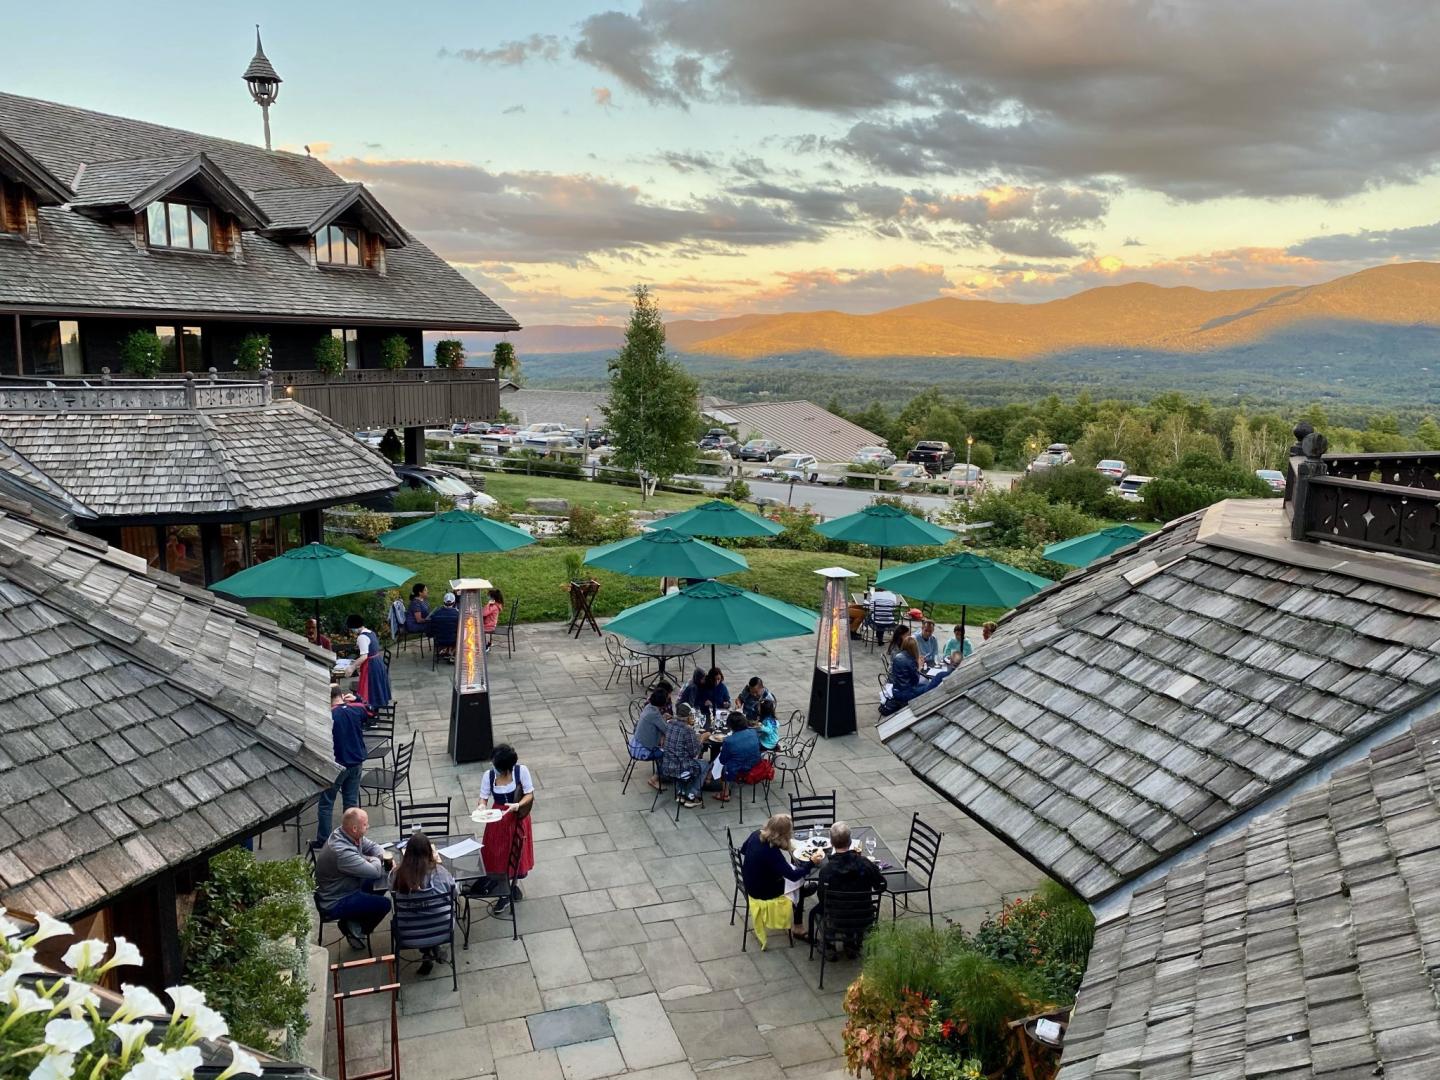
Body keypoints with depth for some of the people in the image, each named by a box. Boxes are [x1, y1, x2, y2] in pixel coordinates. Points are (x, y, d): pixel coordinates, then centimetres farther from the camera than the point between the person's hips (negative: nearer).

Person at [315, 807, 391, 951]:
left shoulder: (345, 834, -8)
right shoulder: (342, 851, -36)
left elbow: (372, 846, 7)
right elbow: (375, 872, -31)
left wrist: (383, 857, -14)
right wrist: (376, 861, -9)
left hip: (340, 888, 9)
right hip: (334, 904, -9)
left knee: (381, 880, 12)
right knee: (384, 904, -12)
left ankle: (356, 918, 18)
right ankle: (355, 929, 11)